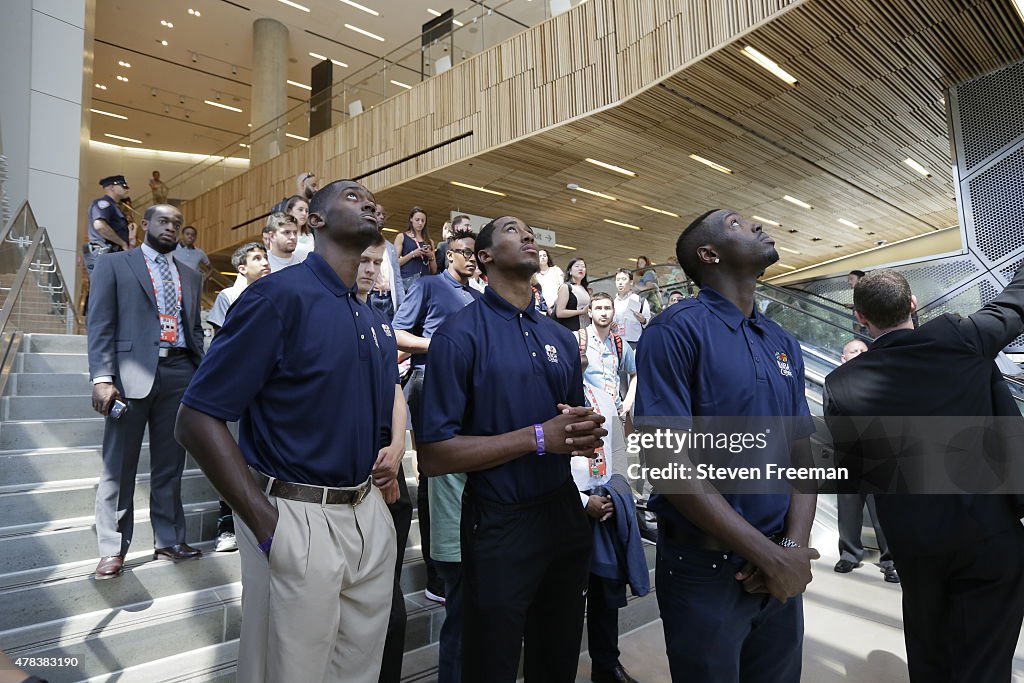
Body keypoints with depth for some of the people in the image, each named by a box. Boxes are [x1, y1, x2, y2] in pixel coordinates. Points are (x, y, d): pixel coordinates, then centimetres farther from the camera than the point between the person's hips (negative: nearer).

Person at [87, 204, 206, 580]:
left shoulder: (191, 277, 20)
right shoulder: (113, 264, 8)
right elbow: (100, 324, 0)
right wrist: (102, 378, -11)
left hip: (179, 373, 4)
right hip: (133, 372, -3)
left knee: (170, 465, 9)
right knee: (119, 466, 2)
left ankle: (169, 541, 18)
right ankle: (112, 550, 12)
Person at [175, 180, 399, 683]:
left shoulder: (371, 317, 10)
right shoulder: (280, 294, -13)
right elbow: (196, 420, -17)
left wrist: (388, 457, 5)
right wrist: (268, 525, -18)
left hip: (369, 513, 7)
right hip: (296, 517, -7)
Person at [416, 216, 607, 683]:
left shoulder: (561, 338, 8)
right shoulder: (461, 334, -12)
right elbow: (434, 456, -17)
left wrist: (587, 433, -7)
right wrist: (540, 437, -21)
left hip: (565, 515, 6)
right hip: (499, 526, -6)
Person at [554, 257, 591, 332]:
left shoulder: (586, 289, 18)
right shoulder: (566, 287, -2)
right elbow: (559, 313, -13)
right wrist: (582, 311, -13)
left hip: (586, 329, 6)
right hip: (570, 329, -6)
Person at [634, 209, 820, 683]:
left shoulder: (784, 344, 8)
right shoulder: (676, 331, -14)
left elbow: (801, 455, 9)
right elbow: (667, 462, -20)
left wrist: (794, 546, -7)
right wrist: (771, 555, -17)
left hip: (782, 571, 6)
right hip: (706, 569, -6)